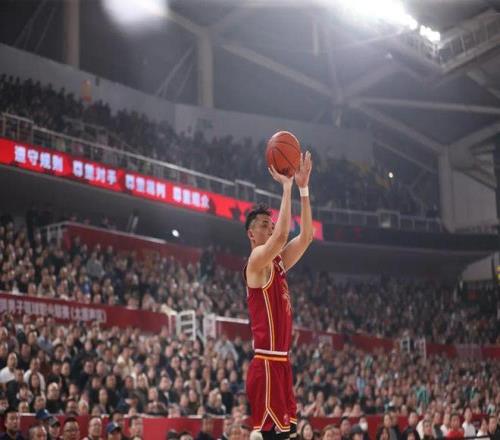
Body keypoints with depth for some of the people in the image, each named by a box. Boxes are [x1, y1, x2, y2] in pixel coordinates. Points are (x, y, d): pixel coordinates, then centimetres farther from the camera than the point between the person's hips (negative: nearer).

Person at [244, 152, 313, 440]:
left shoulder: (277, 263, 16)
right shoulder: (257, 260, -9)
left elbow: (306, 236, 14)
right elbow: (282, 237, -27)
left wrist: (304, 187, 8)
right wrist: (286, 185, -20)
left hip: (281, 361, 9)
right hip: (267, 363, -9)